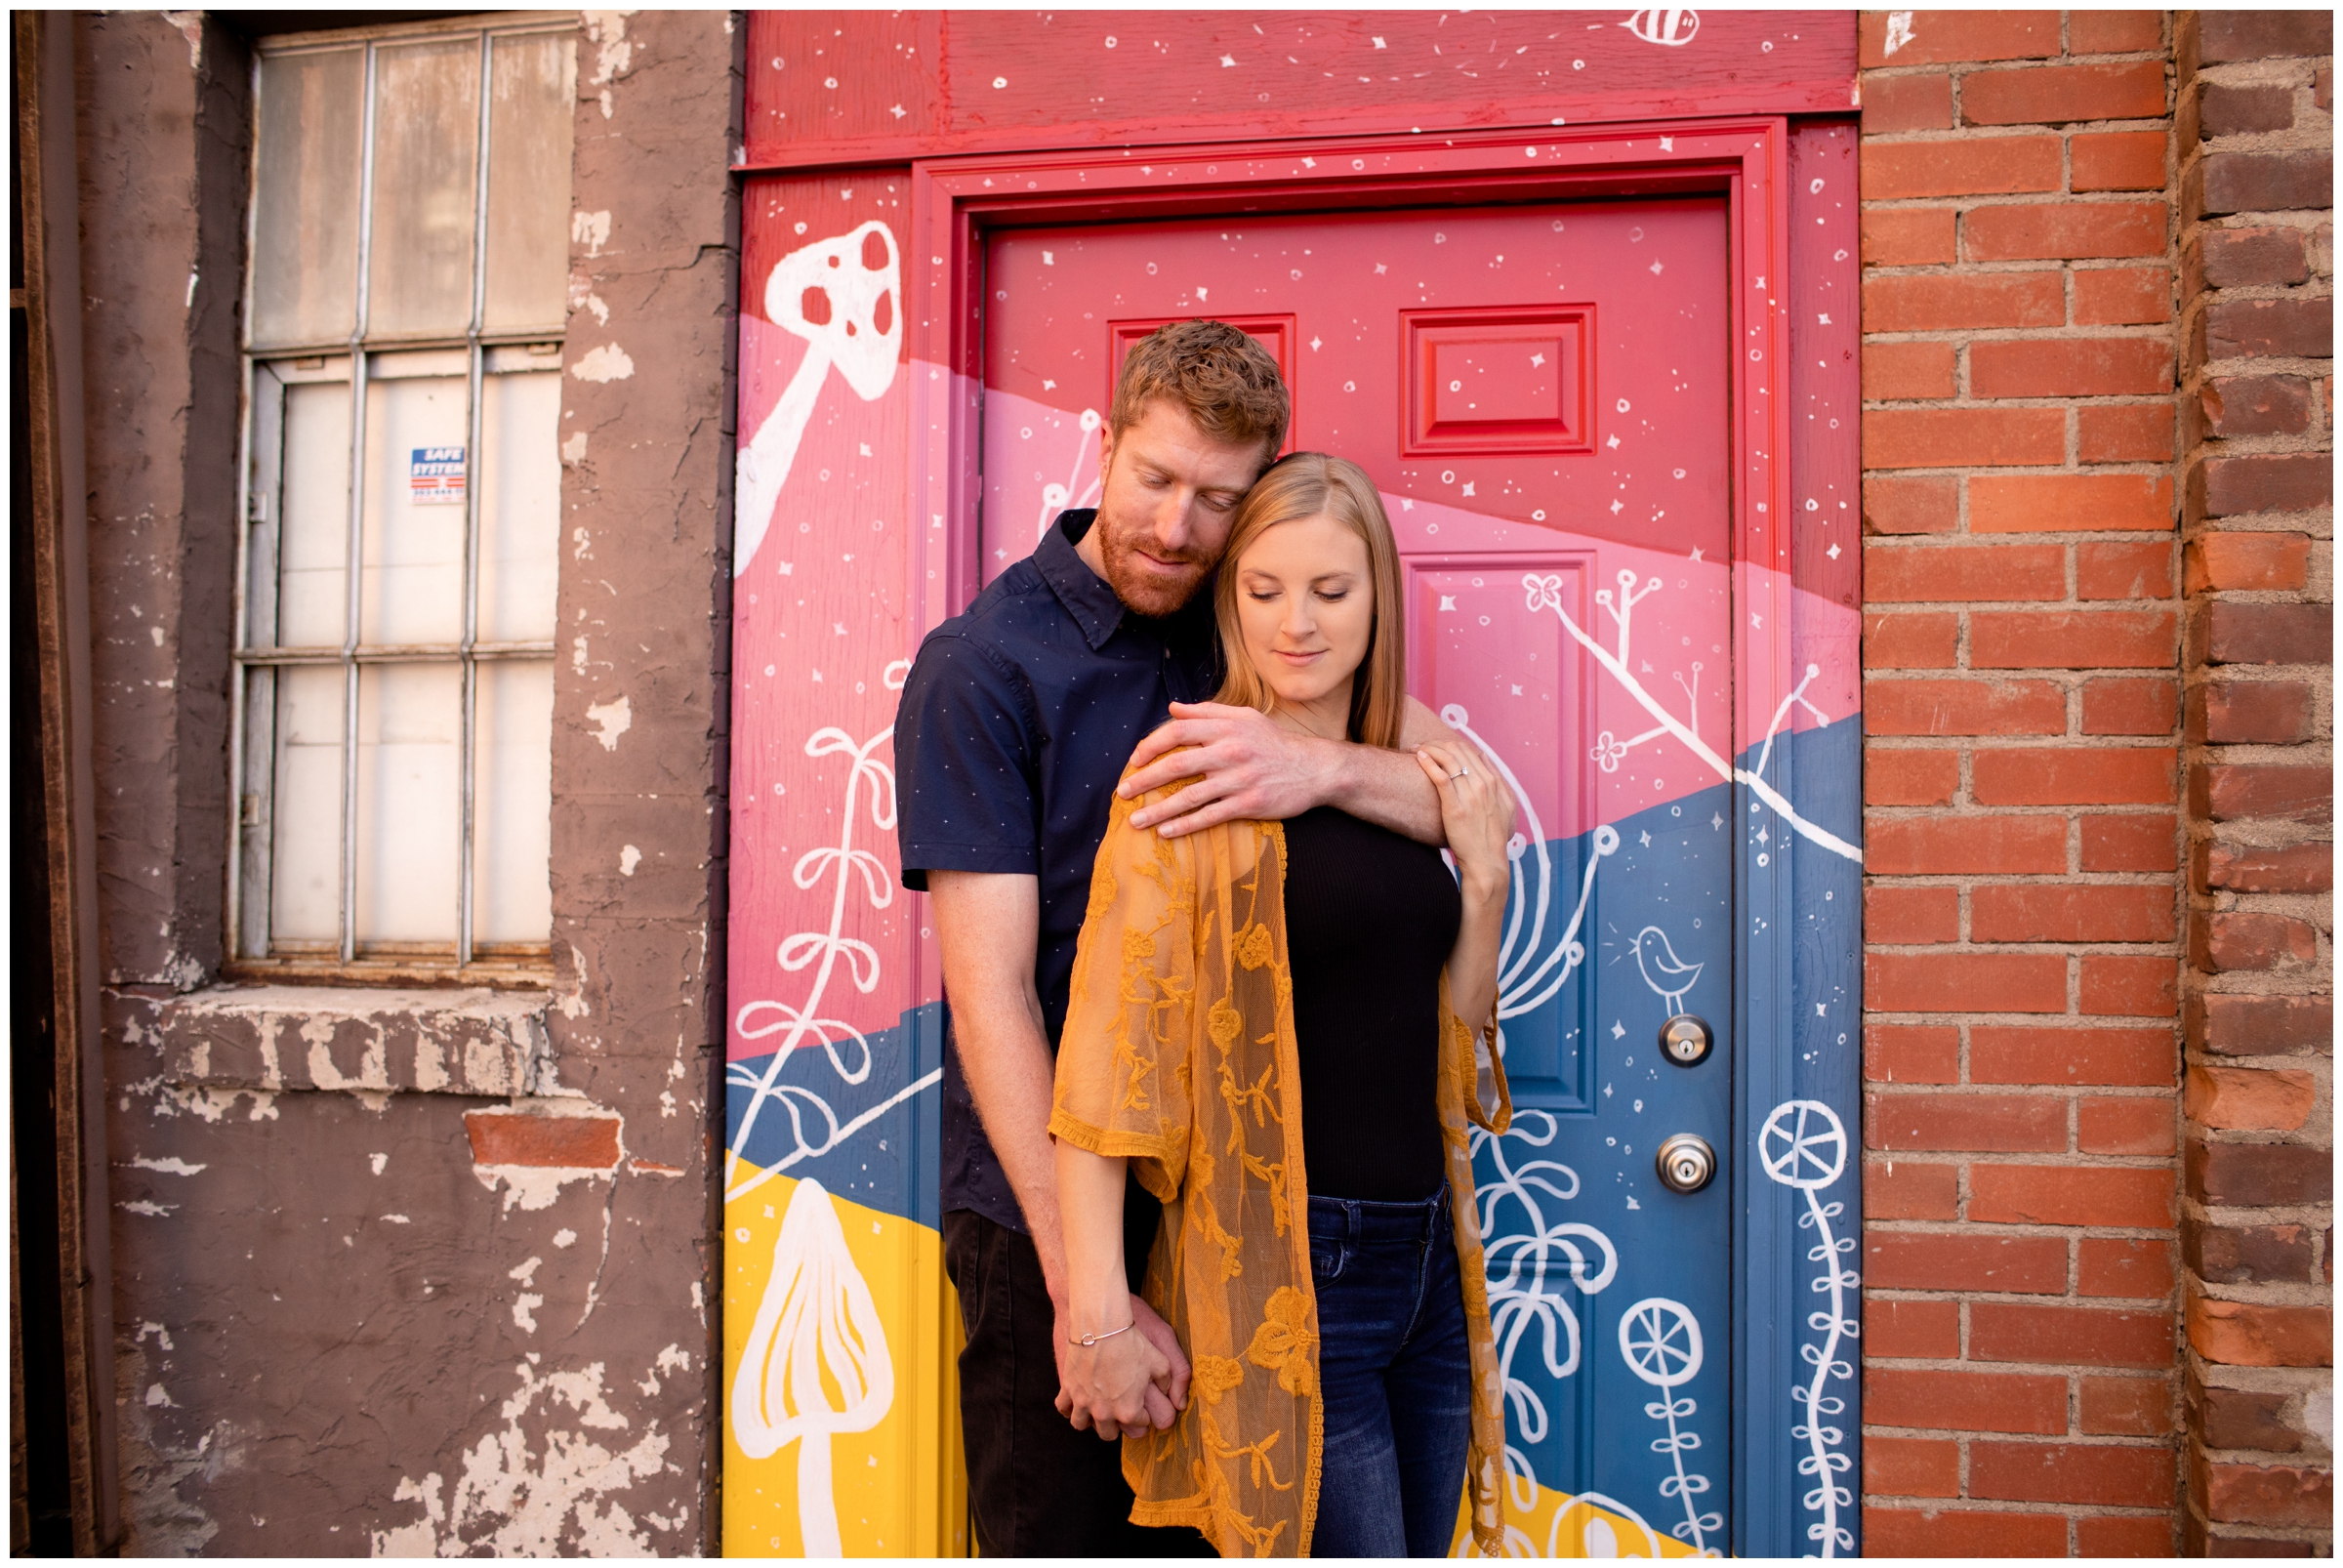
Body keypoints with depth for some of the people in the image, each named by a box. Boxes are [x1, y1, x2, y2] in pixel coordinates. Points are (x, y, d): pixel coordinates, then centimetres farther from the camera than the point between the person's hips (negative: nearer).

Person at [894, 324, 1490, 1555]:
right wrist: (1083, 1284, -20)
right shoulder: (981, 665, -7)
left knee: (1216, 1537, 13)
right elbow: (990, 990, -14)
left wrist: (1322, 764, -25)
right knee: (1066, 1539, 6)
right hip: (1048, 1220, -4)